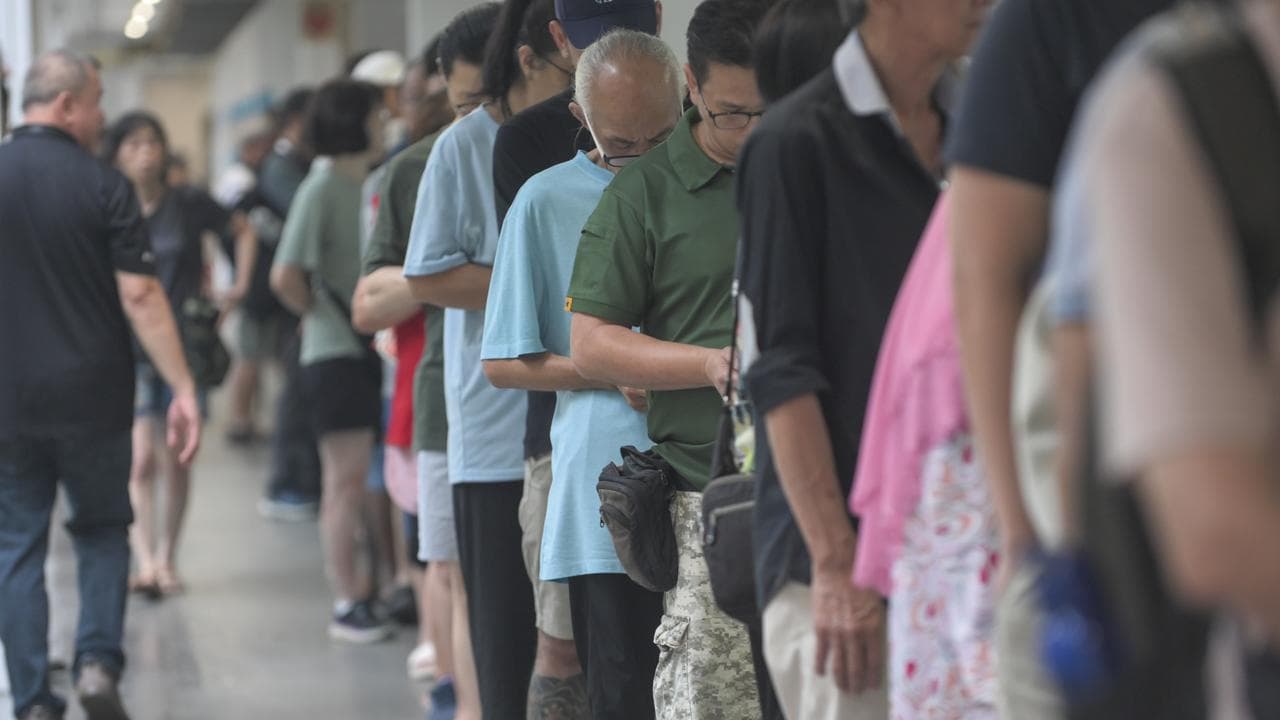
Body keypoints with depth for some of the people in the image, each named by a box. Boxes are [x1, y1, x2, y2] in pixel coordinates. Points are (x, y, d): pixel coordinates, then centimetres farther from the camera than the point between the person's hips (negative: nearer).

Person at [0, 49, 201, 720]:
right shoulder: (103, 185, -7)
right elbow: (140, 294, -12)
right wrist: (183, 388, -10)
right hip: (92, 396, -1)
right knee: (103, 529, 16)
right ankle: (98, 659, -1)